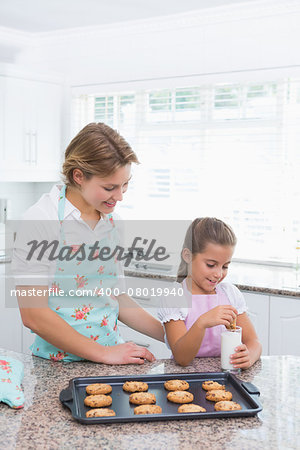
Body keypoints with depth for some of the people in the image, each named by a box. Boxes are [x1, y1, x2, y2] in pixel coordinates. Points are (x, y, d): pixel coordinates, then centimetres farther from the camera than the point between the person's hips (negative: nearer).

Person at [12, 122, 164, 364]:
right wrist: (103, 353, -14)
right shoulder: (41, 220, -12)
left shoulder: (110, 222, 7)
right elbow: (33, 315, -15)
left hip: (111, 358, 4)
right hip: (59, 363, -3)